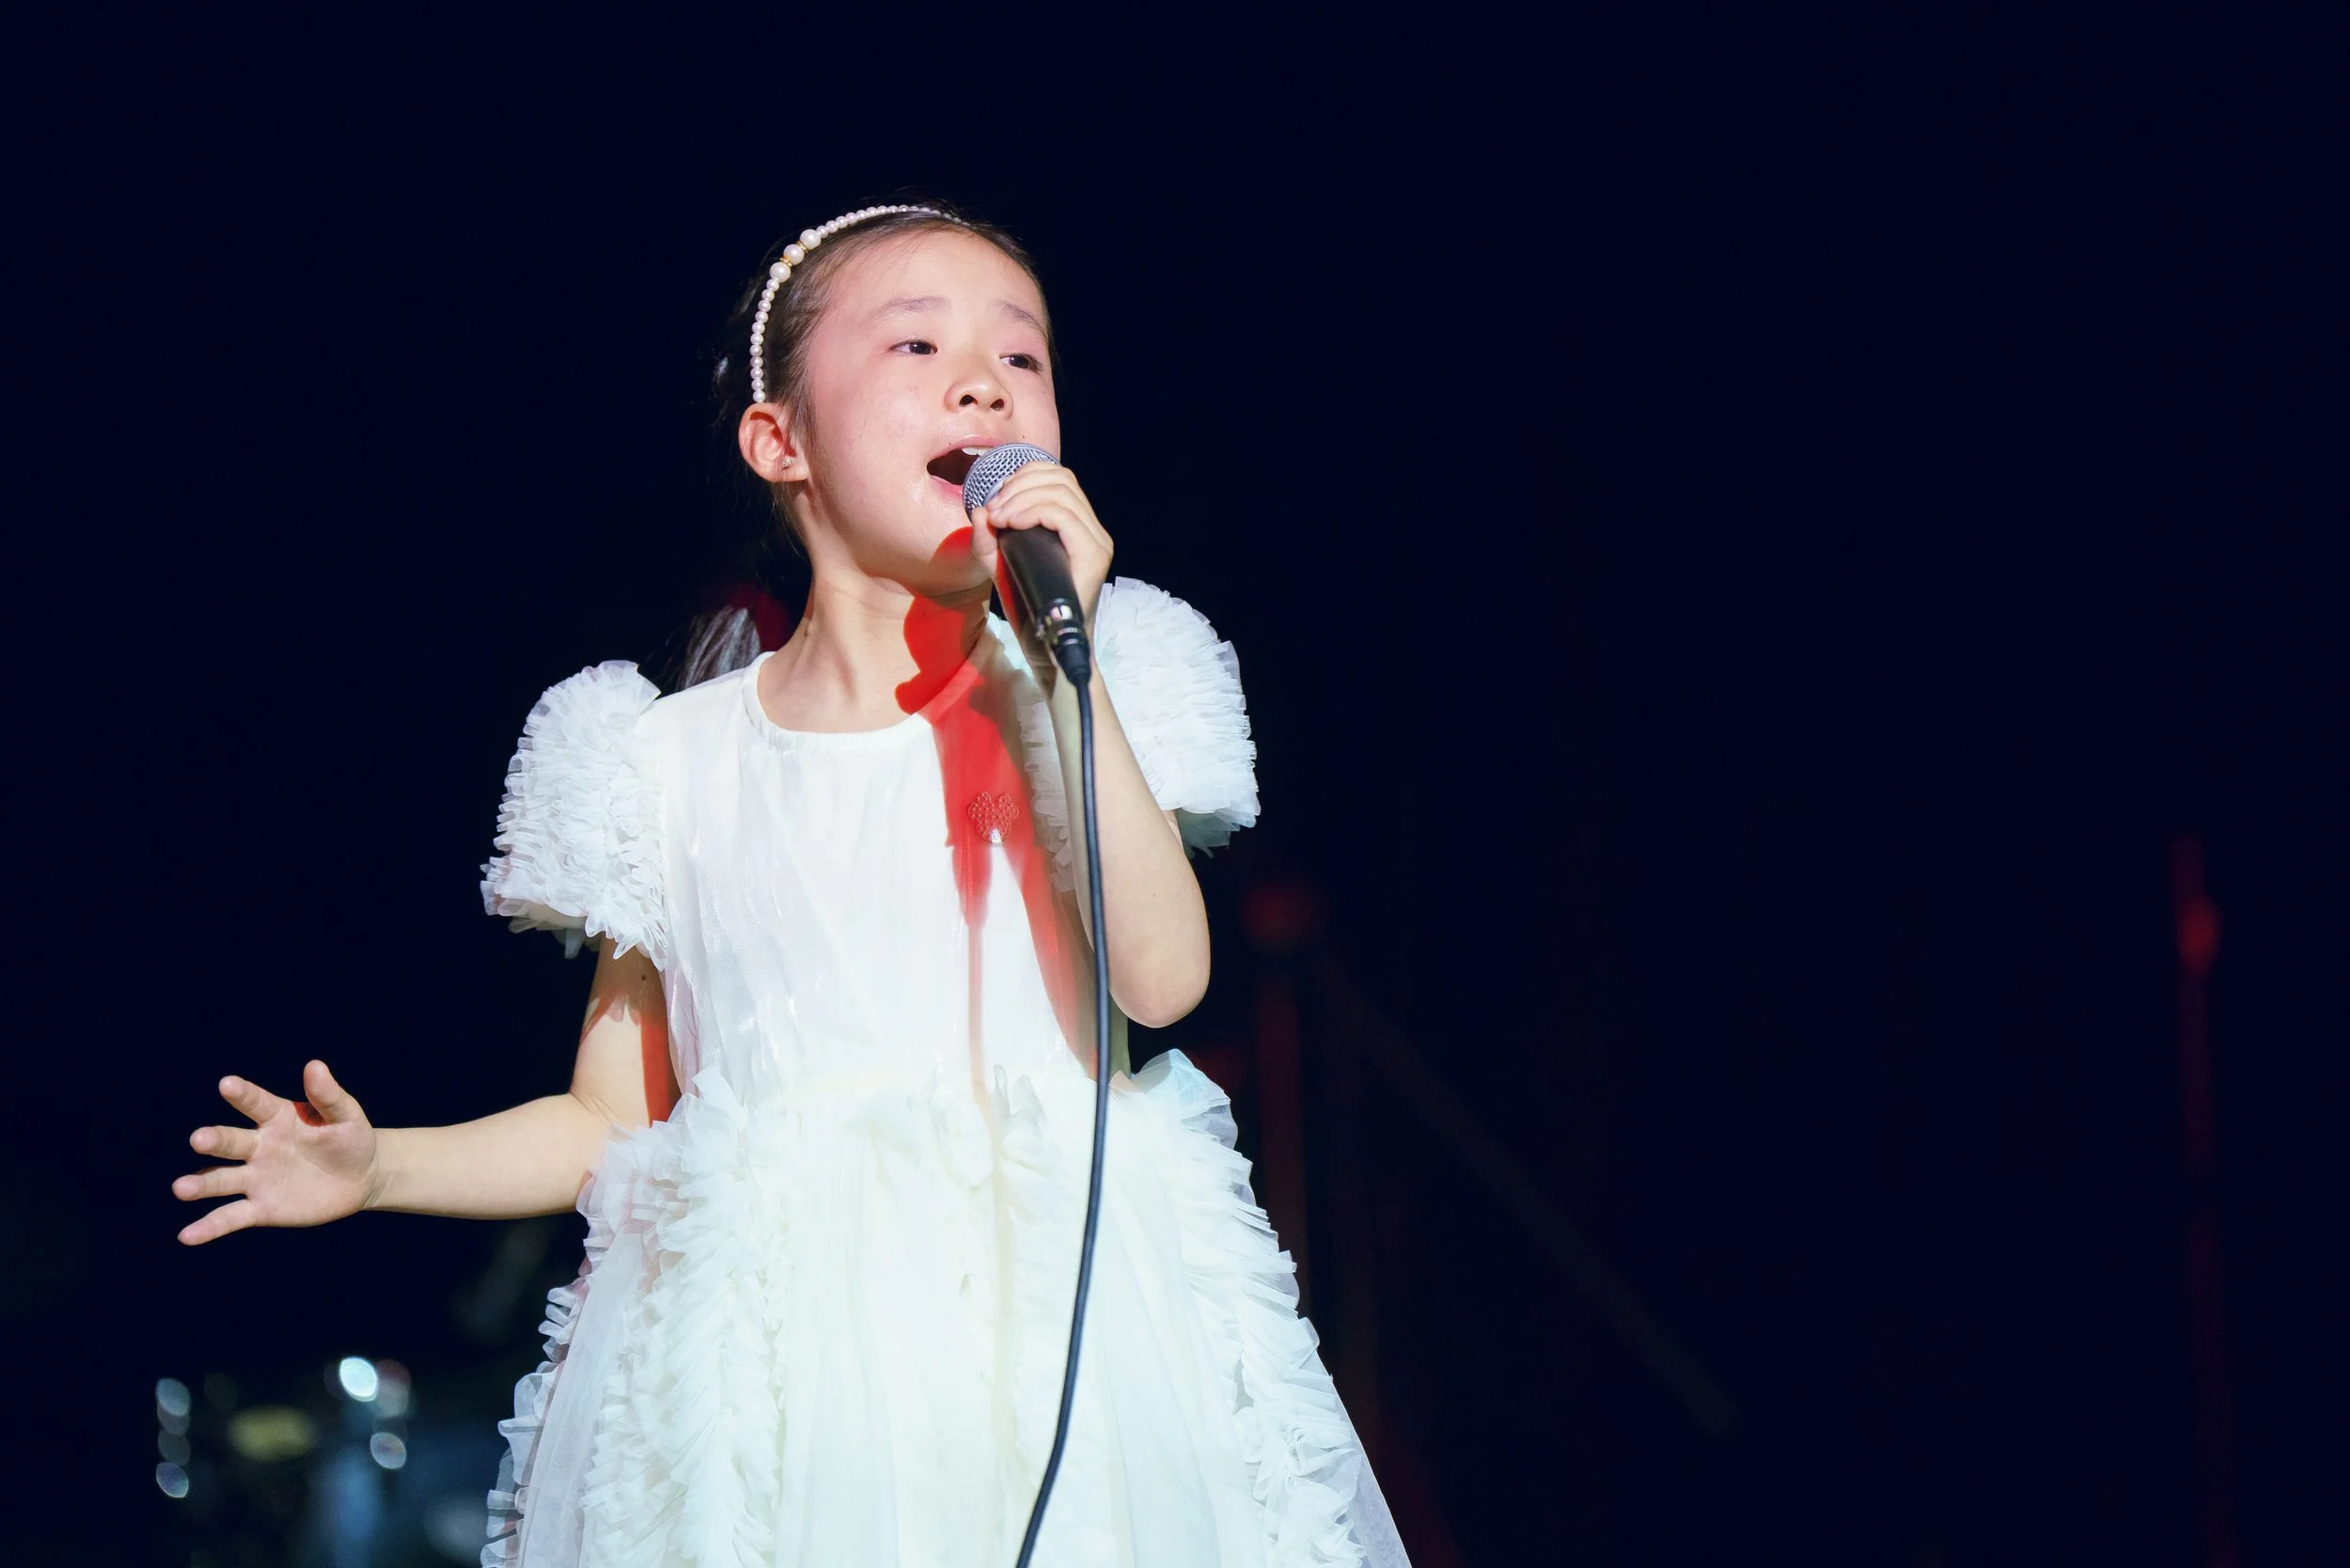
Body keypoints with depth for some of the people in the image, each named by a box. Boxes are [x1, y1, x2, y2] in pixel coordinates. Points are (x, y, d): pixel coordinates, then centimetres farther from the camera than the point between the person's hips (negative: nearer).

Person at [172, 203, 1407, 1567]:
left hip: (1047, 1349, -1)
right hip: (777, 1381, 1)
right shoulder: (680, 761, 8)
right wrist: (376, 1166, -2)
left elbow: (1161, 979, -13)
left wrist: (1064, 663, -14)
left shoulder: (1065, 703, 5)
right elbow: (613, 1123, 13)